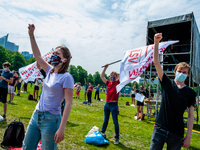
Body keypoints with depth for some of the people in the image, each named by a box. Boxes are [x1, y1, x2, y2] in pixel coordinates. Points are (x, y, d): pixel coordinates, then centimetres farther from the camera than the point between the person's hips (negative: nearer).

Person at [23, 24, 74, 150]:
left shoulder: (66, 77, -15)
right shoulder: (50, 71, 6)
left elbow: (69, 103, -19)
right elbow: (38, 56, 15)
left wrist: (61, 128, -23)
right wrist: (31, 35, 11)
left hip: (50, 119, -7)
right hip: (36, 115, 8)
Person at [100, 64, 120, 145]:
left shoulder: (117, 83, -3)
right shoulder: (108, 83, 9)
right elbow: (102, 76, 11)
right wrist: (105, 67, 10)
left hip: (114, 105, -5)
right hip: (107, 104, 5)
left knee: (115, 122, 2)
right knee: (106, 120, 20)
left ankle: (117, 138, 12)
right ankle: (102, 132, 36)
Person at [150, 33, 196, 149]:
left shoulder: (191, 93, 1)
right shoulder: (167, 83, -1)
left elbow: (191, 115, 2)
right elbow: (156, 62, -10)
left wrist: (188, 137, -3)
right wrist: (156, 43, -20)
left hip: (177, 133, 0)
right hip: (160, 128, 0)